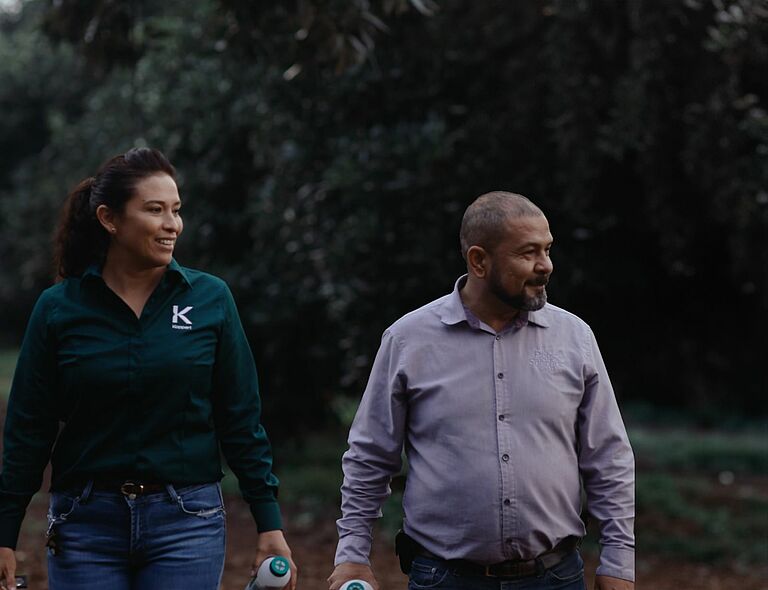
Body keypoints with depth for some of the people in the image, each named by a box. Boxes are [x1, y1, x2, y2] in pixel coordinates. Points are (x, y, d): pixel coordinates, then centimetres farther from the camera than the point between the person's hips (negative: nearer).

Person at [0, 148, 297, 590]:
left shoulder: (211, 299, 0)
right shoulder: (58, 308, 0)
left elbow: (241, 421, 3)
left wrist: (270, 524, 0)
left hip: (187, 522, 0)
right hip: (86, 522, 1)